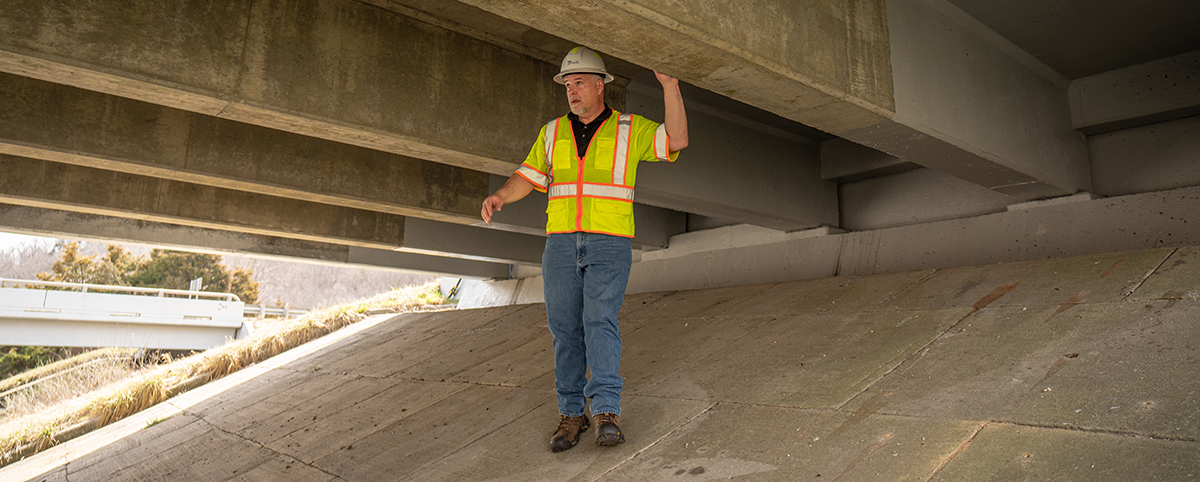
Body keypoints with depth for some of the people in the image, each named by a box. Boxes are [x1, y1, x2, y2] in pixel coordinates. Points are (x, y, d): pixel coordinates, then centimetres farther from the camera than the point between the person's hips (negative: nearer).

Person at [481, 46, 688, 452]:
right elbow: (528, 177, 12)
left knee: (600, 320, -16)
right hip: (561, 241, 3)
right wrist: (499, 197, -8)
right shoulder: (553, 133, 15)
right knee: (565, 328, 1)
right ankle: (571, 413, 8)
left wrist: (669, 85, -11)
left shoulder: (630, 129, 7)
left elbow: (676, 139, -5)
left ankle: (606, 411, -16)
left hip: (610, 243, -3)